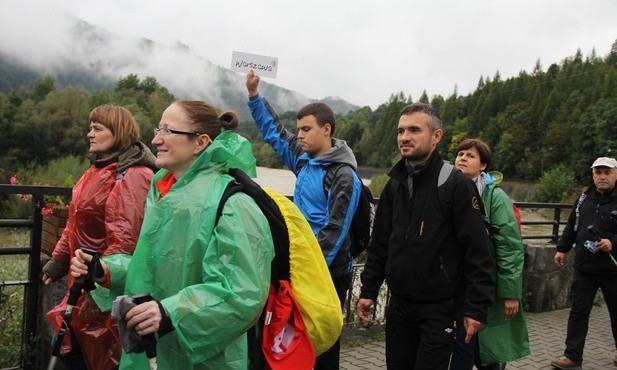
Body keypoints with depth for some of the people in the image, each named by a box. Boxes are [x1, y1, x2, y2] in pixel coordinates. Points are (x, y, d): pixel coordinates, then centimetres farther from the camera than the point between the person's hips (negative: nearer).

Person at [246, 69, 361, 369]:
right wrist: (254, 95, 13)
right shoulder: (305, 159, 7)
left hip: (328, 271, -8)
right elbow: (275, 132, 19)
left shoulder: (343, 176, -15)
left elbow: (336, 230, -19)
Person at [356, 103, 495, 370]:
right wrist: (368, 291, 10)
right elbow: (380, 245, 12)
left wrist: (476, 307, -15)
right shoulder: (394, 184, 7)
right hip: (398, 305, 6)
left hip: (439, 307, -5)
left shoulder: (456, 184, -12)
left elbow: (478, 252, -14)